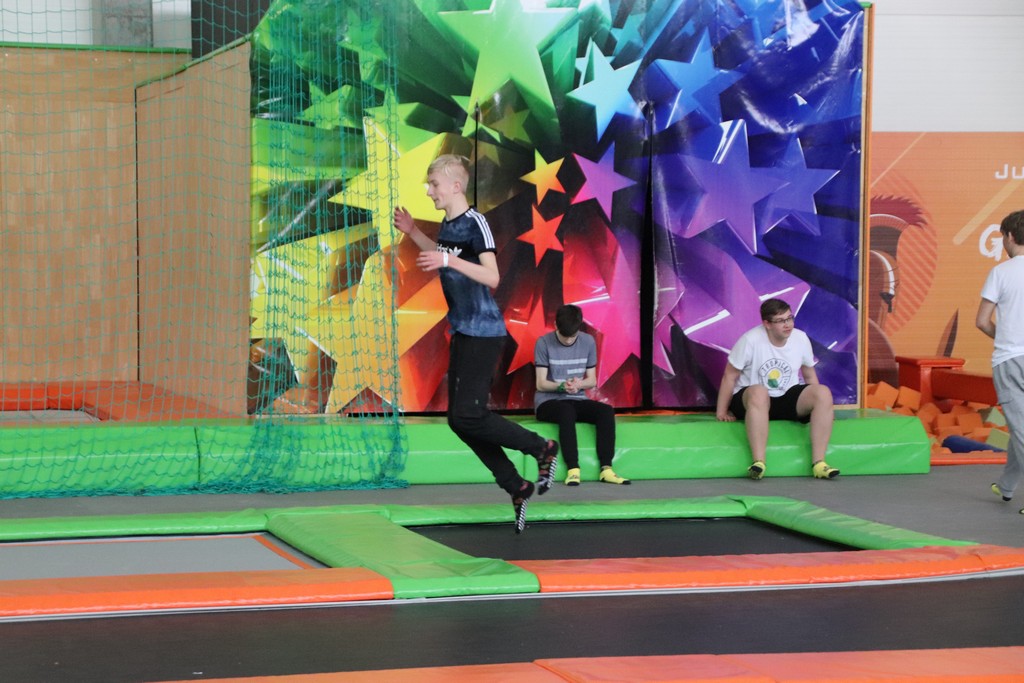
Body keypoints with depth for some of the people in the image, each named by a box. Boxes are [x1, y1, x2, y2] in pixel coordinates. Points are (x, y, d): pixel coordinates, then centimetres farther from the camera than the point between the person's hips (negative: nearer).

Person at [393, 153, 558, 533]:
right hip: (462, 332, 9)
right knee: (459, 419, 7)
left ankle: (543, 448, 4)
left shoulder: (475, 224, -16)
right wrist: (413, 234, 19)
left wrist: (450, 261, -33)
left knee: (468, 415, -14)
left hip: (484, 333, -9)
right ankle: (517, 488, 14)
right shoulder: (447, 224, 11)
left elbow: (492, 277, -25)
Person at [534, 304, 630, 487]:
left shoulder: (588, 342, 5)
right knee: (567, 410, -38)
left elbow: (592, 381, 8)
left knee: (606, 410, -25)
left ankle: (606, 468, -27)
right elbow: (541, 384, -6)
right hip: (548, 402, -4)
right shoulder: (544, 343, -6)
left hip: (577, 400, 4)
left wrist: (579, 384, -16)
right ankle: (573, 469, -40)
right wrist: (562, 386, -26)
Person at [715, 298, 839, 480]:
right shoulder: (751, 340, -14)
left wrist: (815, 403, 6)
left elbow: (809, 374, 13)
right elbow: (730, 377, -7)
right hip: (750, 400, -4)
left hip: (788, 399, 4)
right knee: (758, 392, -41)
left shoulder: (801, 339, -2)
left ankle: (818, 463, -26)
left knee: (824, 393, -23)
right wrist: (722, 412, -7)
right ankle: (758, 463, -45)